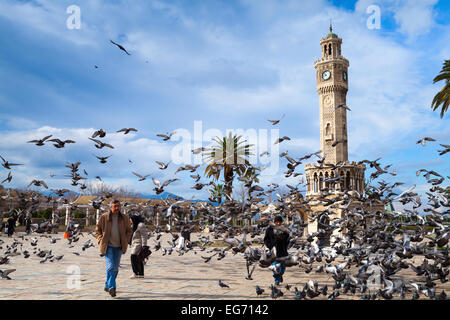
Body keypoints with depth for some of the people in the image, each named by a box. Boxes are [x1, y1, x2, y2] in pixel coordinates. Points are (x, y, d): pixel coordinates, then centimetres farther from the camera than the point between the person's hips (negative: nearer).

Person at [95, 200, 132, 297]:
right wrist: (101, 241, -5)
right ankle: (112, 287, -12)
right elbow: (97, 230, 6)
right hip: (107, 246, -3)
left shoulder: (124, 218, 2)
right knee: (111, 266, -15)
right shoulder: (104, 217, -4)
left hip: (118, 247, 3)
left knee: (116, 268, 9)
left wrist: (125, 241, 2)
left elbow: (129, 230, 13)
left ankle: (107, 286, 26)